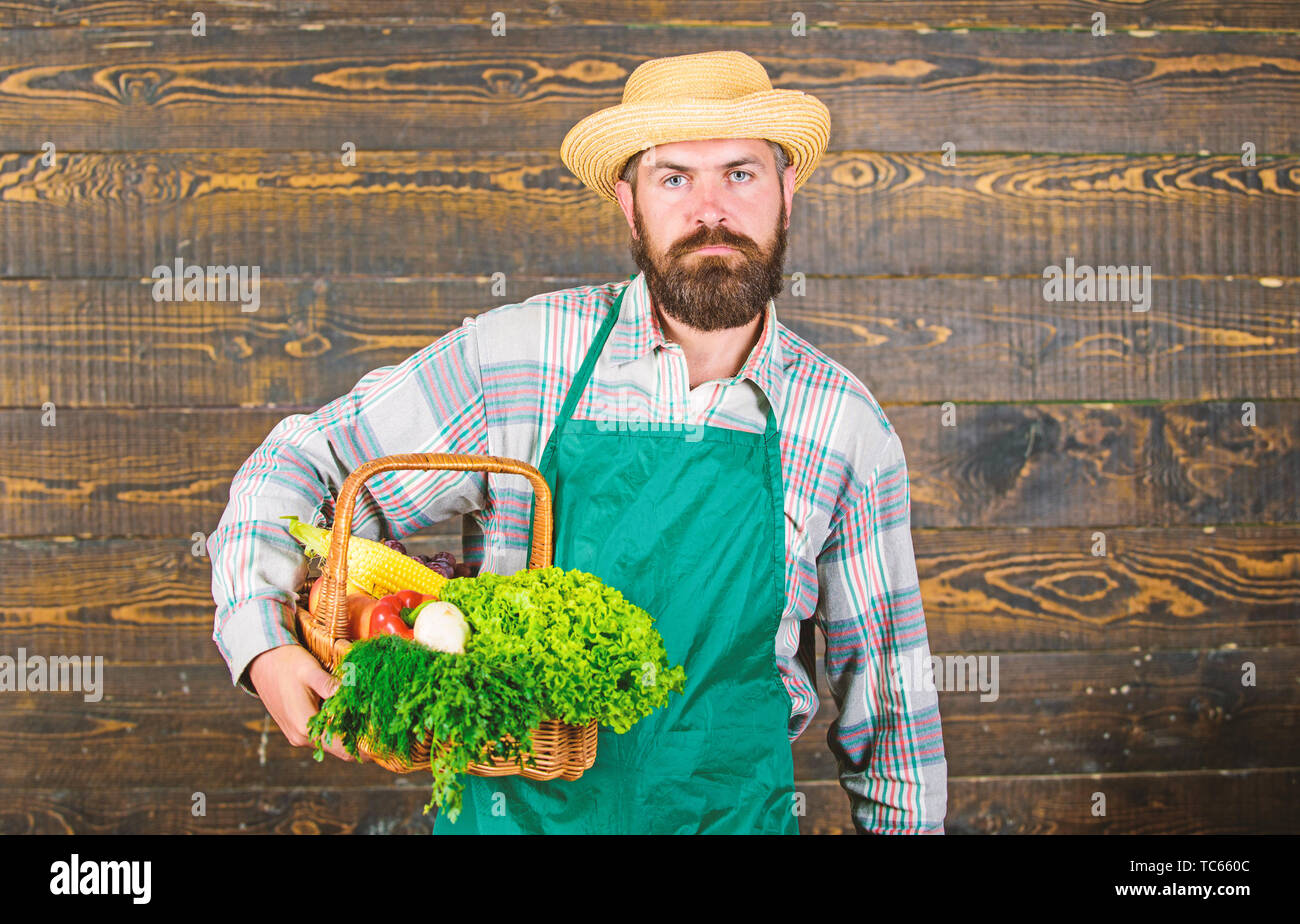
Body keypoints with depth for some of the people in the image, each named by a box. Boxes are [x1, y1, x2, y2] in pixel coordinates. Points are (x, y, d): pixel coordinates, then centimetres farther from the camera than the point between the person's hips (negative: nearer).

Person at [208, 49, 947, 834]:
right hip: (517, 809, 0)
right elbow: (297, 467, -3)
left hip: (735, 811, 1)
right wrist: (265, 645, -17)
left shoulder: (850, 426, -5)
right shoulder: (518, 355, -10)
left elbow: (884, 680, 6)